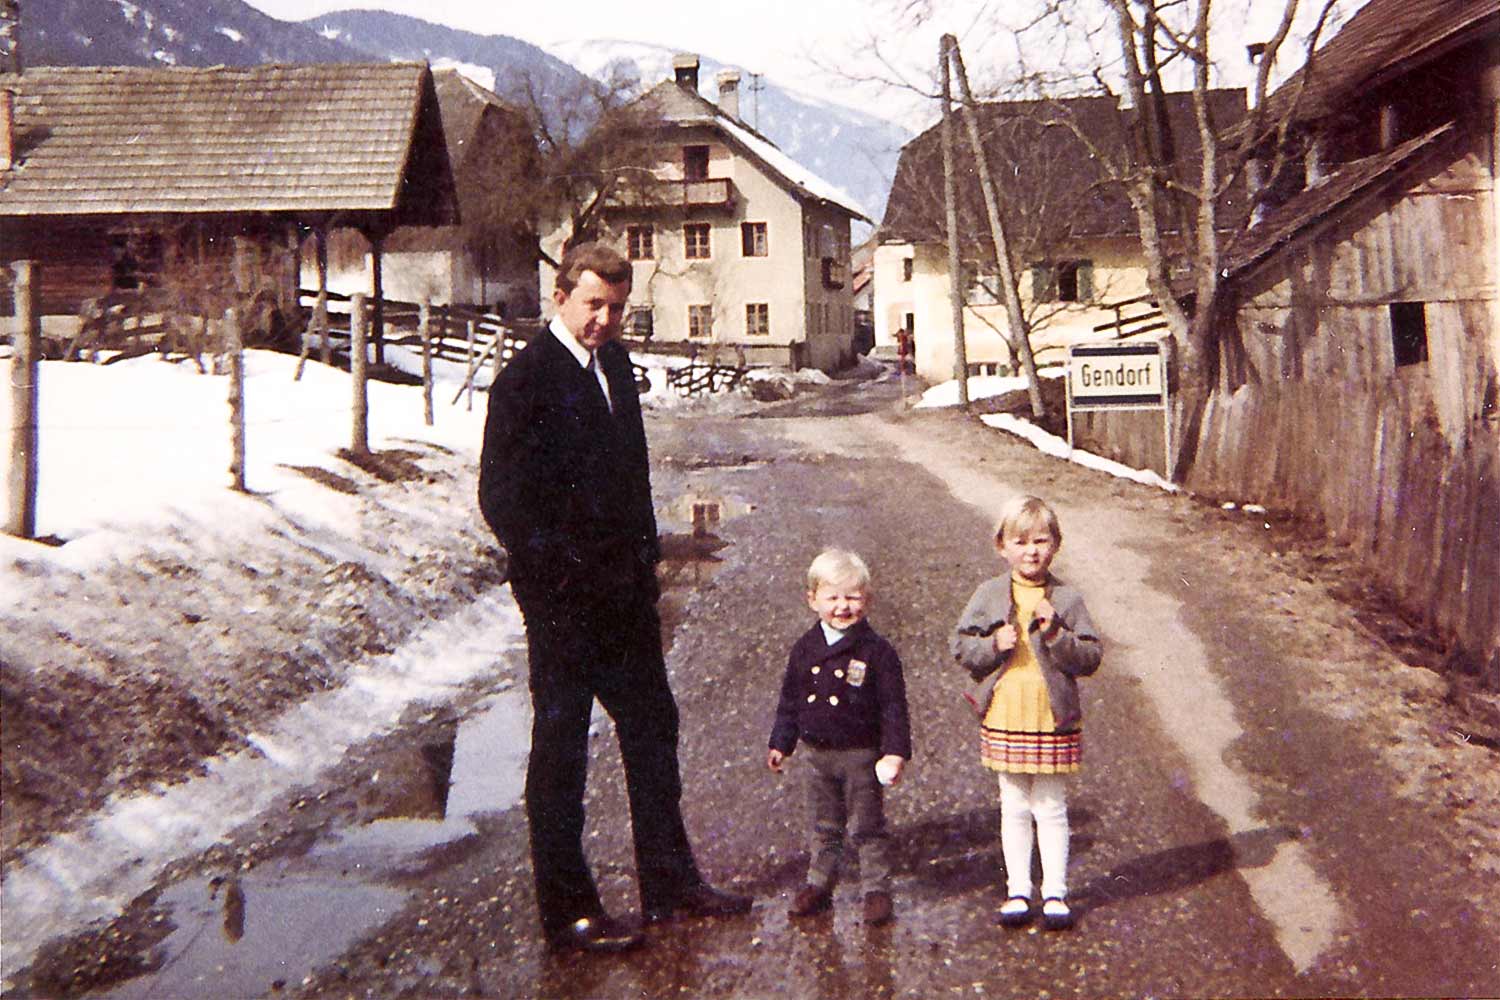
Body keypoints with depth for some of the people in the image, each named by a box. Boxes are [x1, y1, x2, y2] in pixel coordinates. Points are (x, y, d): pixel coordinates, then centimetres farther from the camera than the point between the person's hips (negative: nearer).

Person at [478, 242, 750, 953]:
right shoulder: (525, 379, -13)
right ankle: (567, 911, 16)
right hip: (563, 598, -8)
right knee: (560, 746, 4)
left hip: (625, 587, 8)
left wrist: (644, 559, 12)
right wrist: (559, 571, -18)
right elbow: (500, 496, -16)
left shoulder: (615, 362, 11)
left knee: (652, 728, 15)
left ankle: (670, 884, 30)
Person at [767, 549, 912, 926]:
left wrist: (895, 751, -16)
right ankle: (819, 884, 30)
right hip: (817, 753, 4)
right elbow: (789, 700, 10)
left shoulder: (877, 651, -11)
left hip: (861, 754, -4)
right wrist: (780, 743, 10)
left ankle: (877, 890, 17)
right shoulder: (805, 648, 2)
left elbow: (894, 706, -10)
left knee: (867, 827, 4)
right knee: (823, 826, 17)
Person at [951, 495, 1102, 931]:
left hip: (1054, 721, -1)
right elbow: (961, 646, 0)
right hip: (1004, 720, 1)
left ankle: (1055, 893, 20)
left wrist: (1056, 634, -19)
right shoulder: (989, 596, -1)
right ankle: (1018, 891, 24)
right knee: (1014, 808, 13)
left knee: (1051, 808, 8)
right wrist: (994, 645, -18)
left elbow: (1090, 657, -4)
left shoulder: (1067, 600, -3)